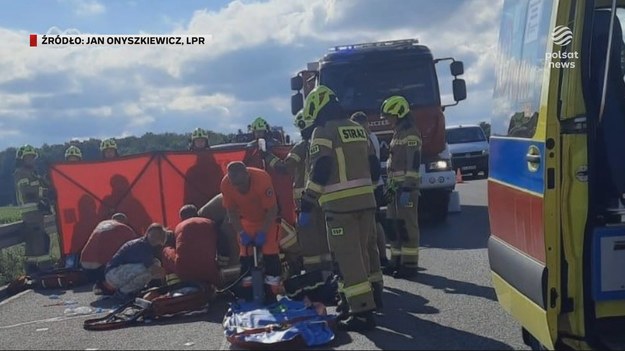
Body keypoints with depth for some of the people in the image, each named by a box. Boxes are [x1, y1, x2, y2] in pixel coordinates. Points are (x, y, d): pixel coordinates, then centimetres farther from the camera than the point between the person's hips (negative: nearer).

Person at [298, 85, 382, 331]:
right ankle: (373, 295, 37)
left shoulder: (323, 131, -7)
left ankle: (362, 311, -8)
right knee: (367, 248, 21)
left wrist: (307, 206, -12)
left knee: (348, 256, -6)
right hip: (366, 201, 8)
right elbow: (373, 167, 18)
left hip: (340, 204, -8)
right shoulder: (358, 130, 16)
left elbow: (319, 172, -15)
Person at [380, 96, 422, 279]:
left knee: (407, 225, -6)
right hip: (395, 187, 10)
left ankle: (409, 264, -1)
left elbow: (413, 164, -19)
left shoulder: (411, 134, -12)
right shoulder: (398, 134, 19)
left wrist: (407, 189, -24)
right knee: (394, 225, 12)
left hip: (406, 187, -10)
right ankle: (397, 260, 19)